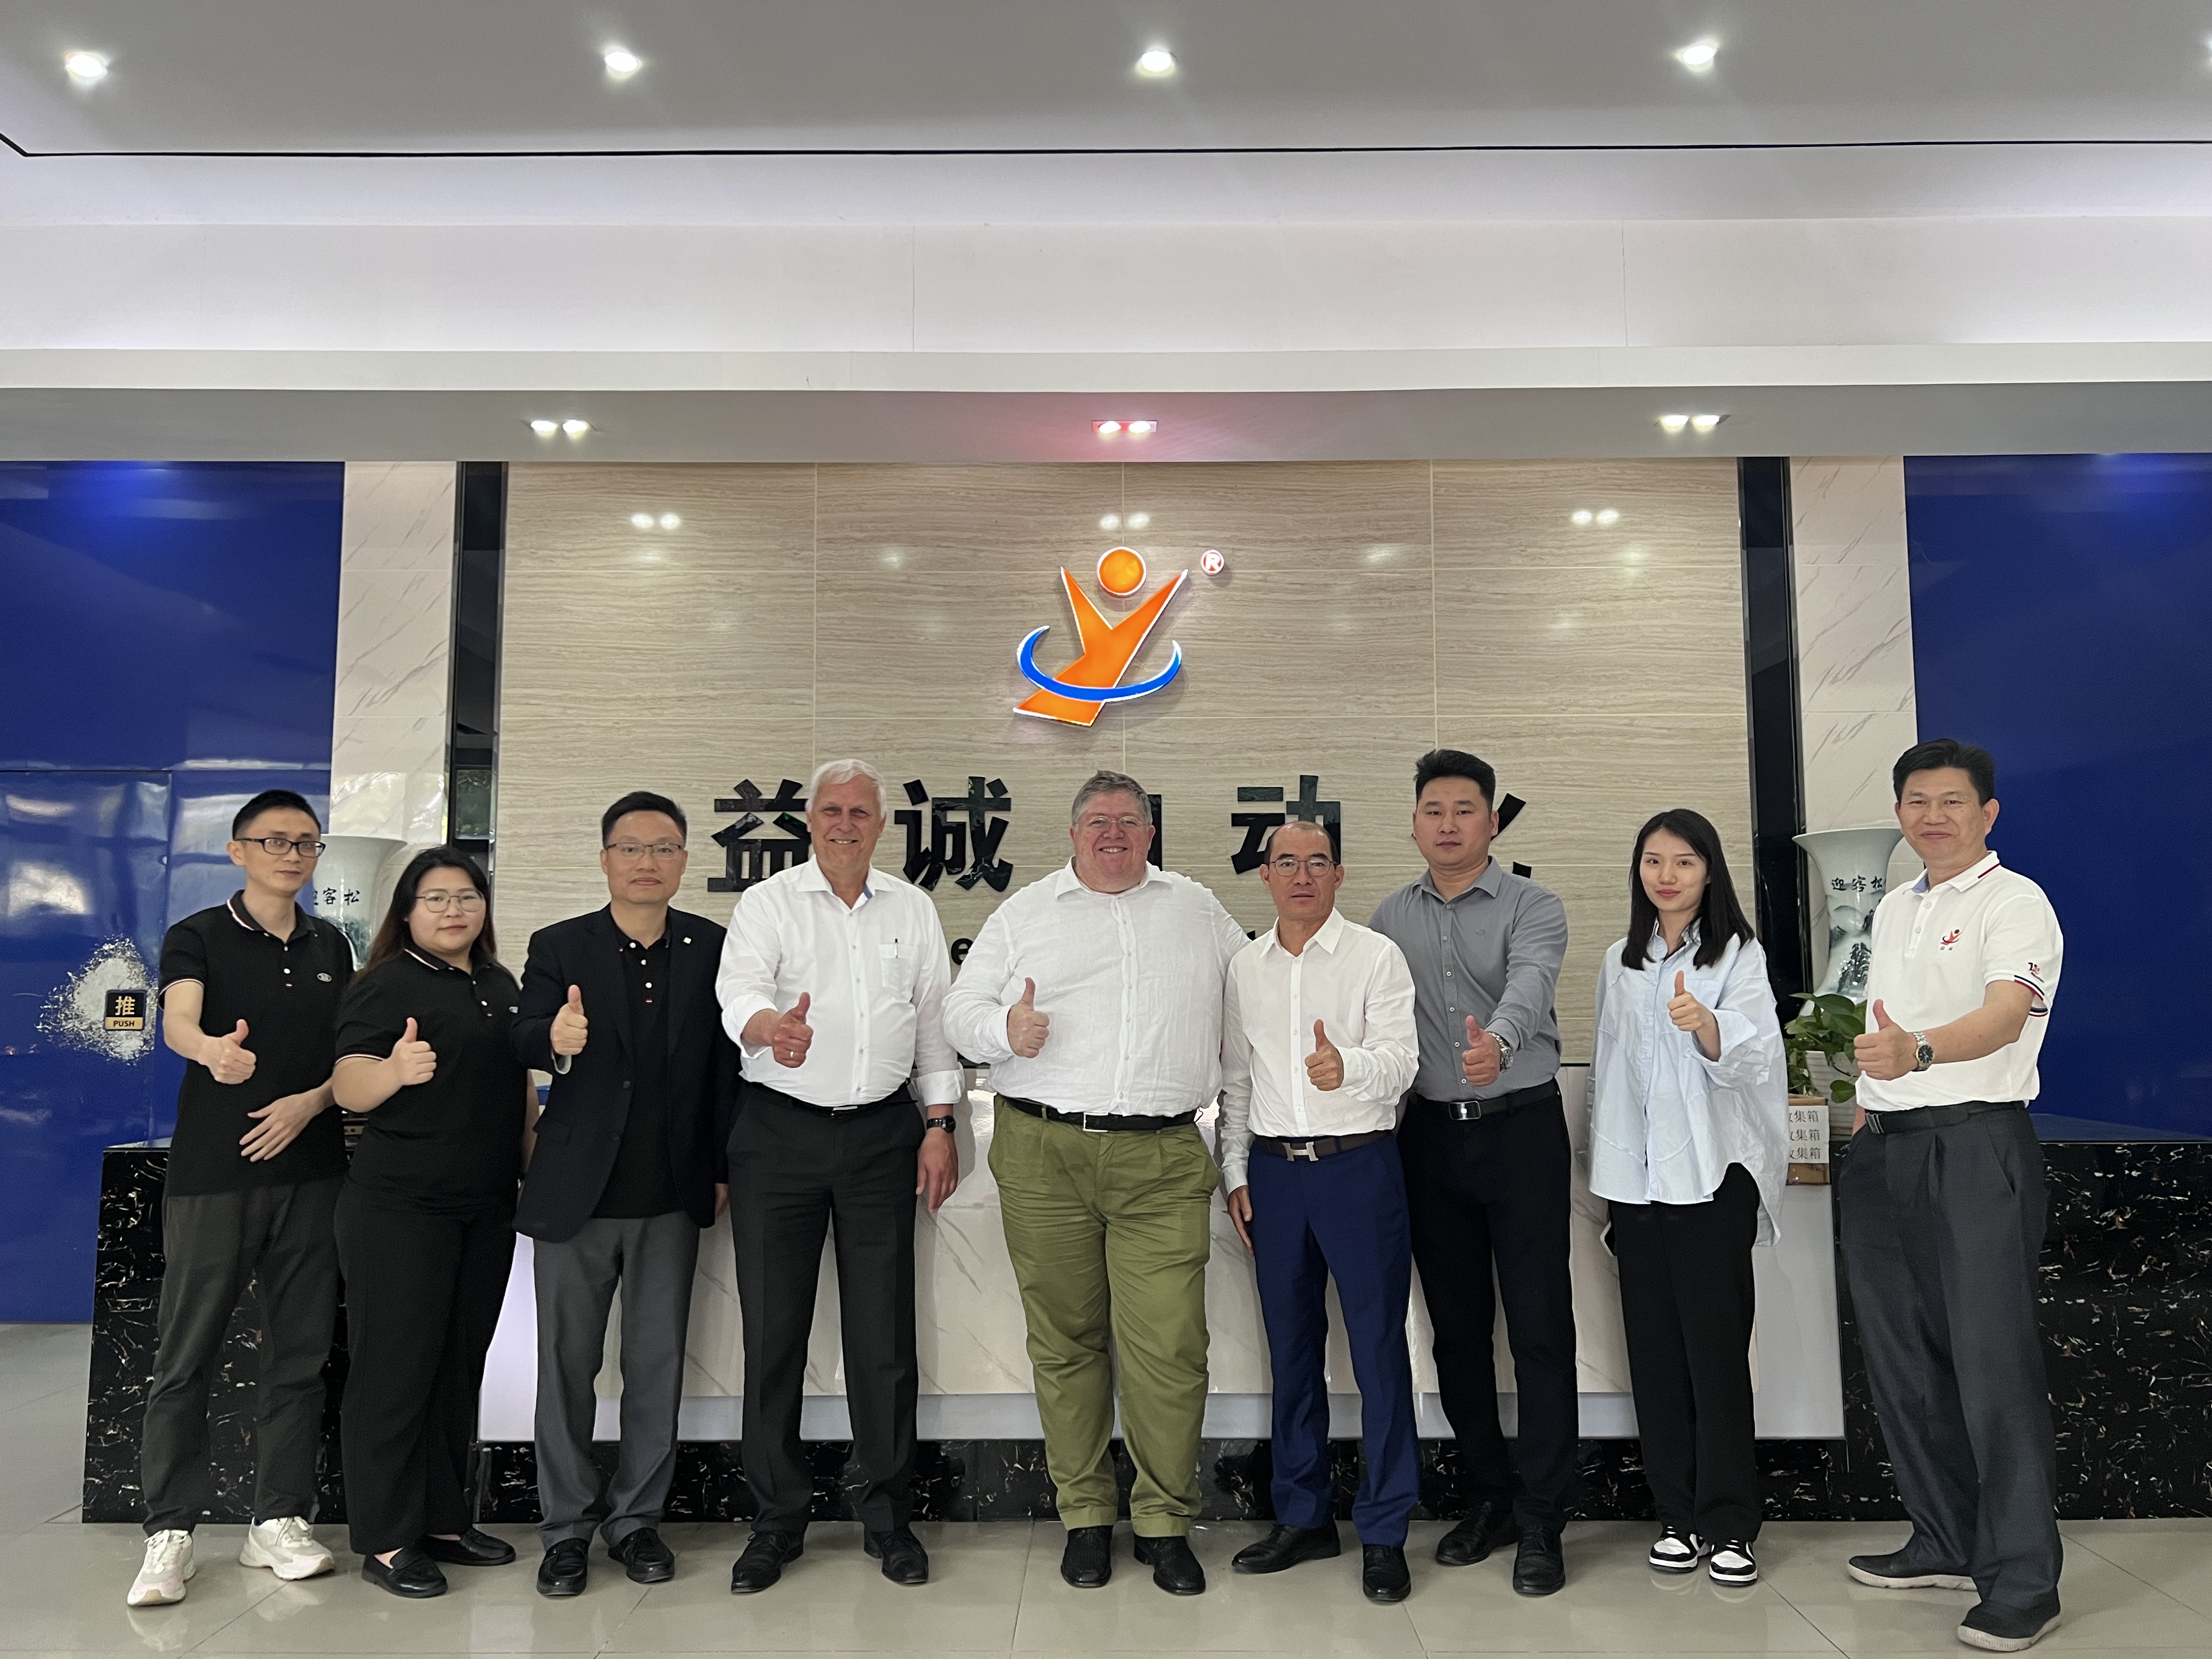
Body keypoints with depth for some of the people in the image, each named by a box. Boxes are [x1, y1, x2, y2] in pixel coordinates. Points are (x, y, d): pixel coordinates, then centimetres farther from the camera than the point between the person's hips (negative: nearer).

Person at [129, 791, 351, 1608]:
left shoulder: (332, 948, 12)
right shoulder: (198, 936, -2)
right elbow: (177, 1021, -21)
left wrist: (311, 1101, -7)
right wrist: (213, 1049, -43)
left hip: (310, 1170, 4)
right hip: (212, 1173, -4)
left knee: (299, 1353, 7)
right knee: (188, 1357, 0)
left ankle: (280, 1521, 16)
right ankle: (170, 1532, 11)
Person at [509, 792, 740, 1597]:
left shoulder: (713, 948, 2)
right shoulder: (558, 947, -1)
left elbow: (725, 1060, 1)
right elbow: (523, 1041, -15)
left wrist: (725, 1167, -1)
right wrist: (555, 1039, -38)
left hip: (671, 1197, 1)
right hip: (576, 1193, -1)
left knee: (658, 1367, 10)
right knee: (566, 1366, 9)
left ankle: (636, 1516, 26)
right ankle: (567, 1526, 24)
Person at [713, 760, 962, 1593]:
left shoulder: (913, 910, 10)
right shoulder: (768, 903, 1)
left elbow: (935, 1023, 12)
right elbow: (740, 990, -17)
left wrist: (940, 1125, 6)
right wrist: (770, 1026, -40)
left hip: (882, 1134, 2)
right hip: (780, 1131, -1)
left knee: (885, 1332, 5)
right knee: (772, 1331, 4)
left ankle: (888, 1517, 19)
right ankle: (778, 1520, 19)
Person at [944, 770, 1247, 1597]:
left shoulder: (1198, 910, 16)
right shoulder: (1023, 914, 12)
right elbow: (961, 1008, 10)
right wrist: (1004, 1028, -12)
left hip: (1162, 1163, 0)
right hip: (1043, 1155, 0)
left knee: (1169, 1346, -6)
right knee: (1065, 1340, 6)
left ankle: (1166, 1521, 11)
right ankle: (1085, 1514, 21)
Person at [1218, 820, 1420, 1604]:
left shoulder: (1376, 956, -4)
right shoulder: (1244, 968, 9)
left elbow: (1401, 1058, -14)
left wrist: (1349, 1067, -35)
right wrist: (1235, 1172, 9)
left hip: (1360, 1165, -4)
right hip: (1274, 1170, 4)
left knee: (1379, 1349, 0)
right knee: (1292, 1349, 13)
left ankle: (1384, 1532, 13)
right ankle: (1303, 1517, 27)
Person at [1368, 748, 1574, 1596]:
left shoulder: (1533, 907, -3)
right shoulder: (1389, 919, 10)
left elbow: (1528, 985, -24)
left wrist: (1498, 1041, -44)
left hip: (1522, 1125, -4)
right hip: (1431, 1134, 4)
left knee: (1539, 1327, -3)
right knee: (1457, 1326, 11)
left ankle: (1540, 1521, 8)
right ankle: (1486, 1498, 26)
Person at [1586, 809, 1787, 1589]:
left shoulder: (1739, 954, -2)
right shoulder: (1620, 963, 13)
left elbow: (1746, 1051, -16)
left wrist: (1703, 1022, -38)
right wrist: (1603, 1168, 15)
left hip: (1711, 1172, -4)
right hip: (1636, 1173, 5)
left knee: (1716, 1345, -2)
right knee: (1654, 1347, 7)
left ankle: (1728, 1523, 9)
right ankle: (1677, 1515, 18)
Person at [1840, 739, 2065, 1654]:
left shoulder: (2015, 902, -6)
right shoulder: (1892, 910, 17)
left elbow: (2006, 1015, -24)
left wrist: (1919, 1051, -42)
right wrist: (1862, 1133, 15)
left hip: (1976, 1145, -7)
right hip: (1885, 1152, 7)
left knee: (1993, 1360, -6)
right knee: (1904, 1359, 12)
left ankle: (2023, 1582, 5)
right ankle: (1945, 1543, 27)